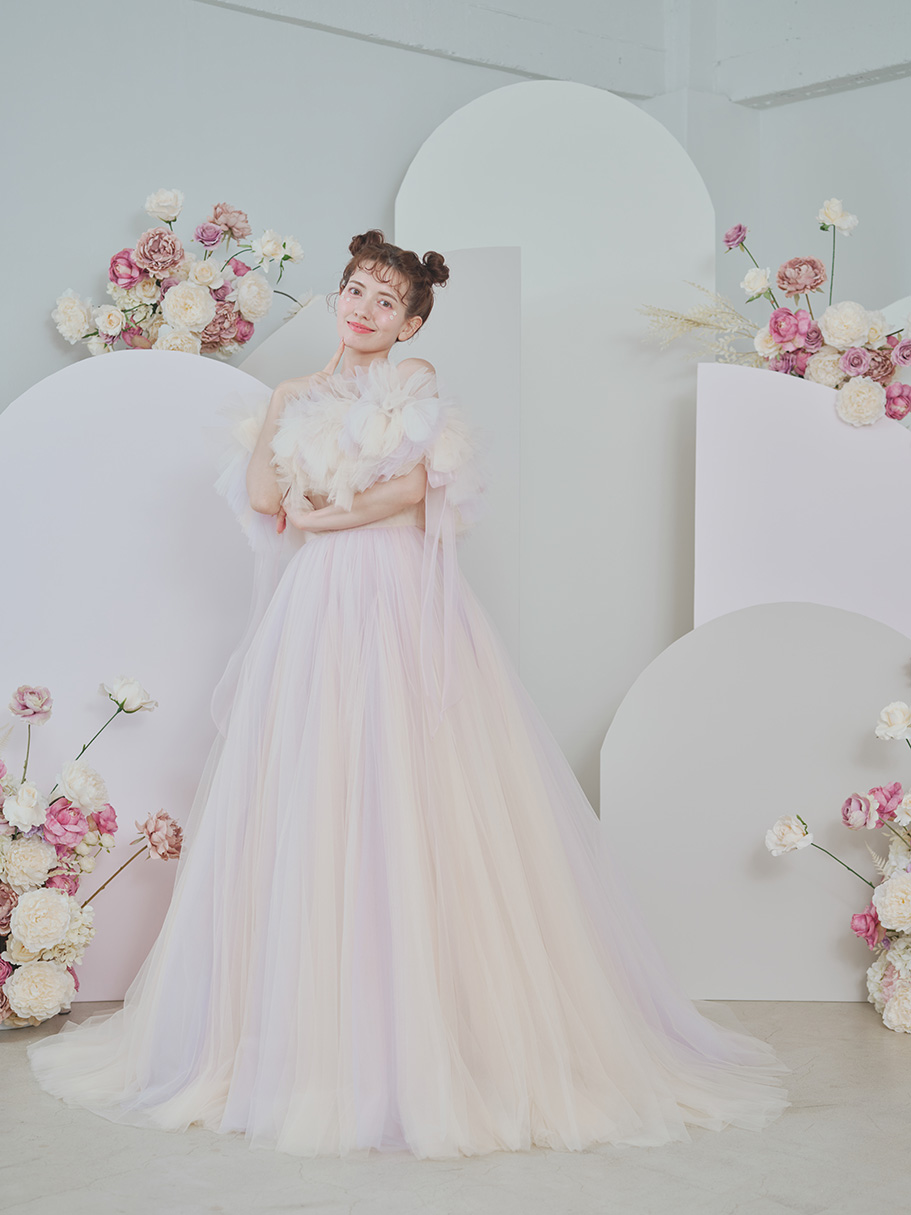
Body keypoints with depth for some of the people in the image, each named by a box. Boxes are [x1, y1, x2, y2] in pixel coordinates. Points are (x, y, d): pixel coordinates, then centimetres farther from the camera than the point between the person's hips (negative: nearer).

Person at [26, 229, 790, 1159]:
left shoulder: (417, 388, 8)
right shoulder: (296, 397, 18)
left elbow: (420, 483, -9)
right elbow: (262, 496, 3)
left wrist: (325, 512, -4)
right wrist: (277, 407, 9)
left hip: (405, 609, -4)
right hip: (317, 613, 4)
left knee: (413, 809, -8)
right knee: (308, 810, 0)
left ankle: (439, 1039, -2)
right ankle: (314, 1040, 8)